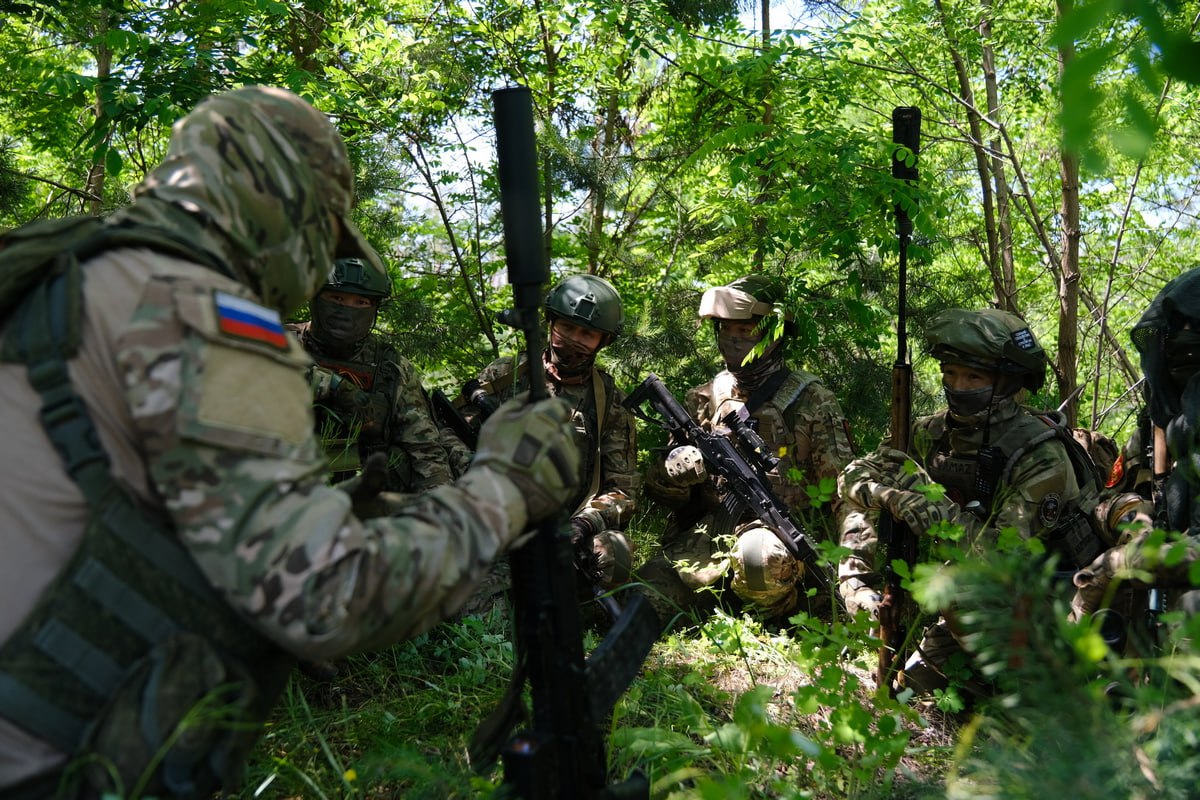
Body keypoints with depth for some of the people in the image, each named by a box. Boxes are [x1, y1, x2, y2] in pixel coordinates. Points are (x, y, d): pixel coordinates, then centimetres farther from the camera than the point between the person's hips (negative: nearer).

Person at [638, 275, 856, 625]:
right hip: (701, 535, 3)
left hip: (777, 531, -2)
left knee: (760, 558, -38)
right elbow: (658, 481, 9)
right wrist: (694, 461, -13)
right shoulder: (702, 400, 13)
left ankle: (783, 616, -7)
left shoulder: (811, 400, 2)